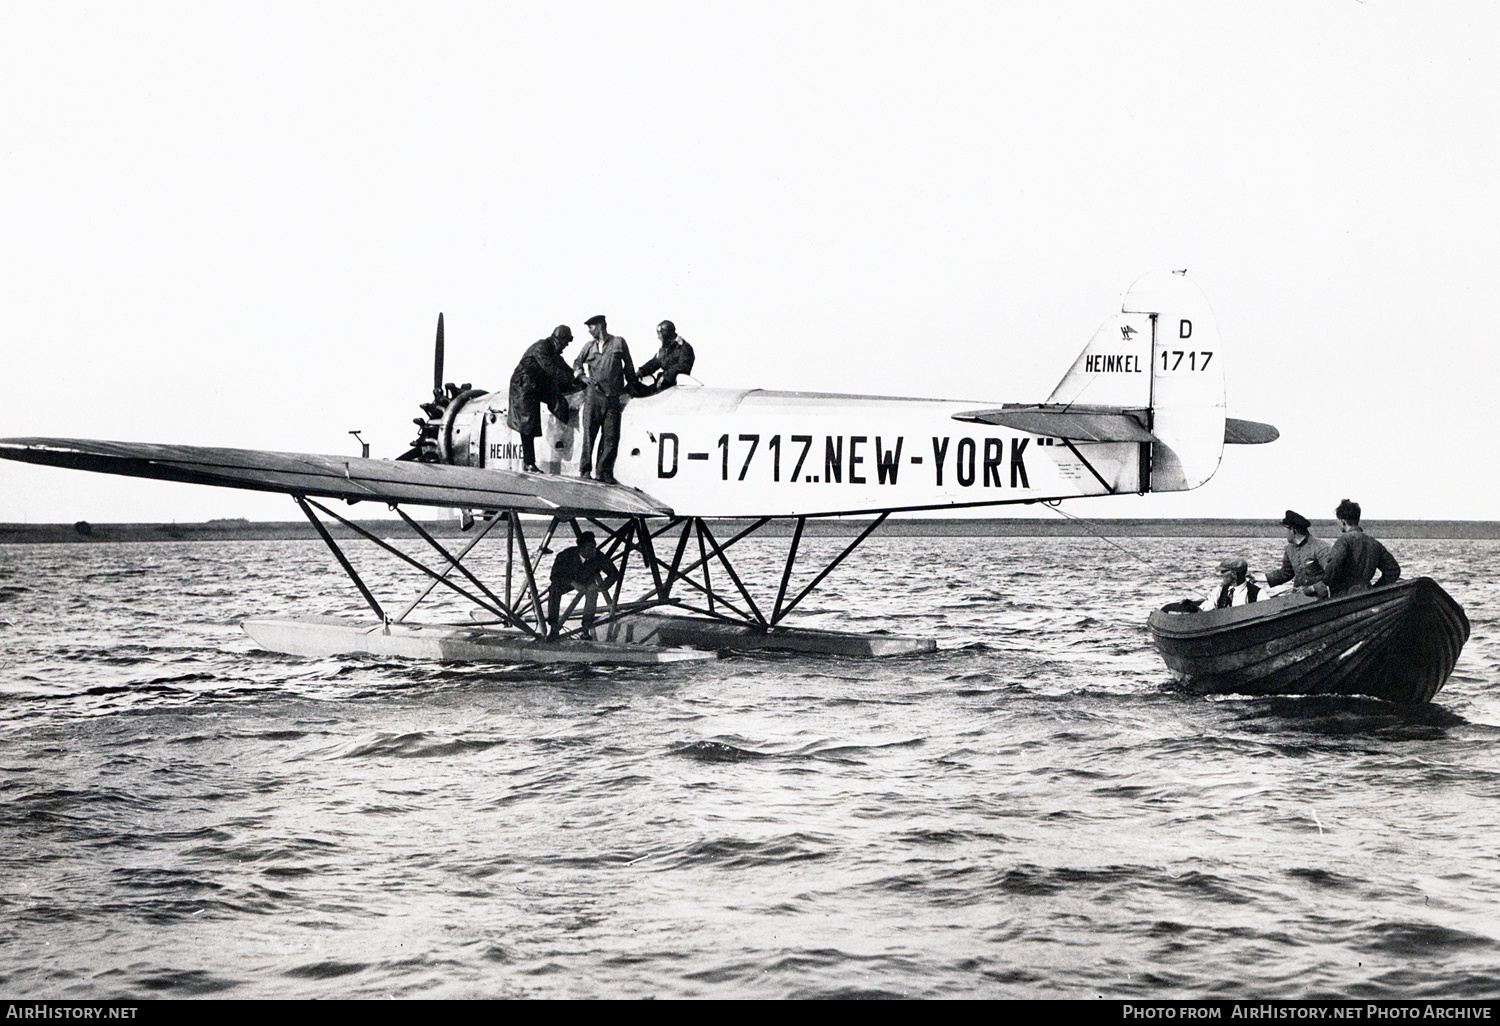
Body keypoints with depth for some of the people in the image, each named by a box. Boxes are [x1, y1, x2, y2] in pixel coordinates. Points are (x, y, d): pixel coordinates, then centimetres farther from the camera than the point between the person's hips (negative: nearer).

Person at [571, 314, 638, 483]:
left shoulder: (618, 343, 8)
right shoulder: (590, 346, 15)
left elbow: (628, 367, 15)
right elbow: (577, 363, 27)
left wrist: (631, 386, 13)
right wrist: (582, 376, 9)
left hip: (613, 398, -1)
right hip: (593, 395, 1)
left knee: (611, 436, -4)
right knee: (589, 433, -4)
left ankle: (604, 471, -1)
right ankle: (585, 470, 0)